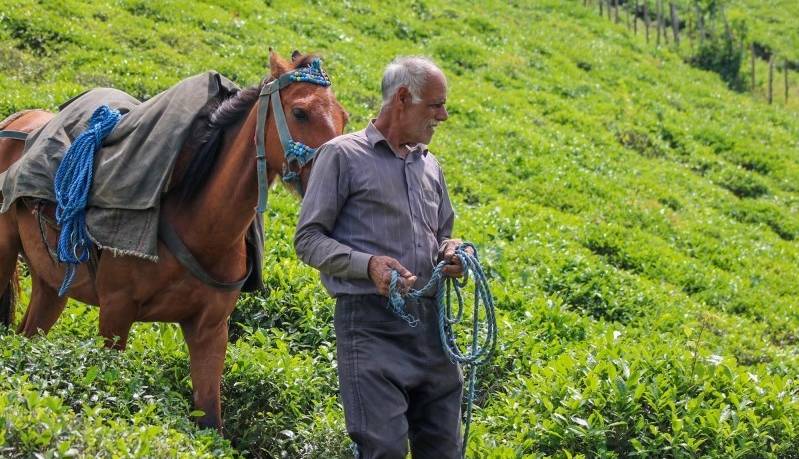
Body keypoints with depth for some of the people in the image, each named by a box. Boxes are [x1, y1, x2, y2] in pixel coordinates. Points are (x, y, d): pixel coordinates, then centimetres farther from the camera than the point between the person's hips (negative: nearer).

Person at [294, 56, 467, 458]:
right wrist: (368, 264, -20)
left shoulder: (429, 164, 18)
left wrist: (450, 250, 3)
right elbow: (308, 240, -4)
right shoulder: (342, 154, -1)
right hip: (371, 323, -6)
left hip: (429, 322, 6)